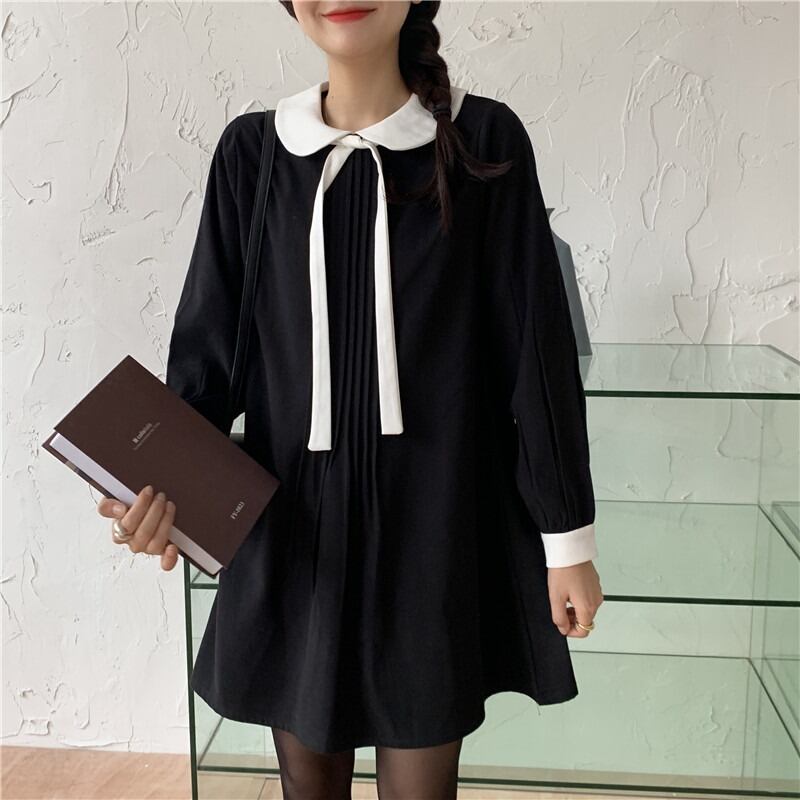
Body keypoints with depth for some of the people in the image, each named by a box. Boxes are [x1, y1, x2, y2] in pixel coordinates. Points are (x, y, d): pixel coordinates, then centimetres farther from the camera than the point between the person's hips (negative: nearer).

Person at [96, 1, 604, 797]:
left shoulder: (484, 139, -4)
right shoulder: (252, 150, 1)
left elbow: (536, 351, -3)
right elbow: (209, 344, 2)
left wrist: (567, 534, -2)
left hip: (437, 518, -2)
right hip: (294, 519, 2)